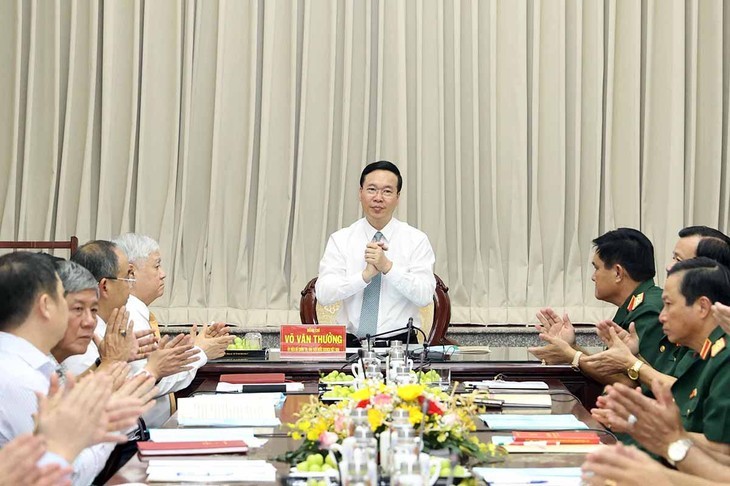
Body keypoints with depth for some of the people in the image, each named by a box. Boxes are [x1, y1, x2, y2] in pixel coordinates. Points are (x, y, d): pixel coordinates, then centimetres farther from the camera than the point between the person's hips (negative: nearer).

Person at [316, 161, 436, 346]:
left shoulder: (416, 240, 4)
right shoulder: (340, 239, 5)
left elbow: (424, 296, -7)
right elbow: (323, 294, -6)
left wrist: (387, 266, -18)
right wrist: (366, 274, -18)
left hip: (401, 342, 0)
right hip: (352, 343, 0)